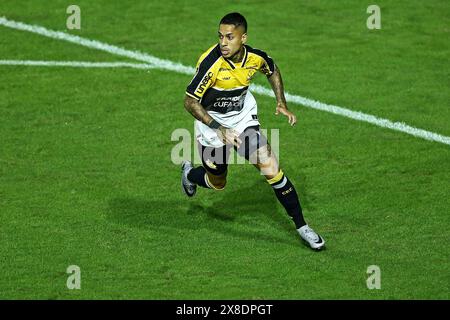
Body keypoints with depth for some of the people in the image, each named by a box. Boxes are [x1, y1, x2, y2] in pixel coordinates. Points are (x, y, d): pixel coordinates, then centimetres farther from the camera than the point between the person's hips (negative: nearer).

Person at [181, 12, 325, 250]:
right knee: (217, 183, 13)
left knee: (271, 169, -10)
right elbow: (190, 101, -27)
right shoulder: (211, 63, -31)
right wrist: (220, 130, -34)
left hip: (244, 118, 3)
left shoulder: (255, 57, -16)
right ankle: (189, 173, 50)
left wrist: (281, 103, -2)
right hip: (212, 123, -3)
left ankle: (301, 226, 2)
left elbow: (272, 70, 10)